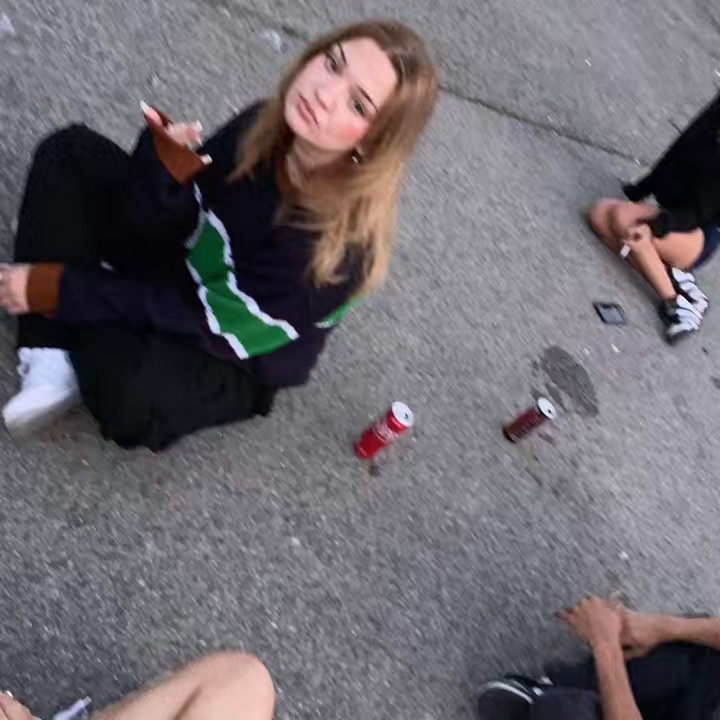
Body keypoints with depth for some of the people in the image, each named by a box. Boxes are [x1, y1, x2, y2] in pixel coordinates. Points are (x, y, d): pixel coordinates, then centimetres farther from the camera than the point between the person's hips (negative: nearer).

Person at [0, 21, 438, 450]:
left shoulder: (341, 240, -34)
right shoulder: (265, 127, -17)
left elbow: (217, 325, -29)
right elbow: (158, 229, -11)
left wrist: (67, 292, -25)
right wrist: (164, 171, -35)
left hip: (233, 361, -6)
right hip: (177, 270, 6)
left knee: (133, 391, -38)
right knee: (71, 153, -6)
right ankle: (51, 365, -14)